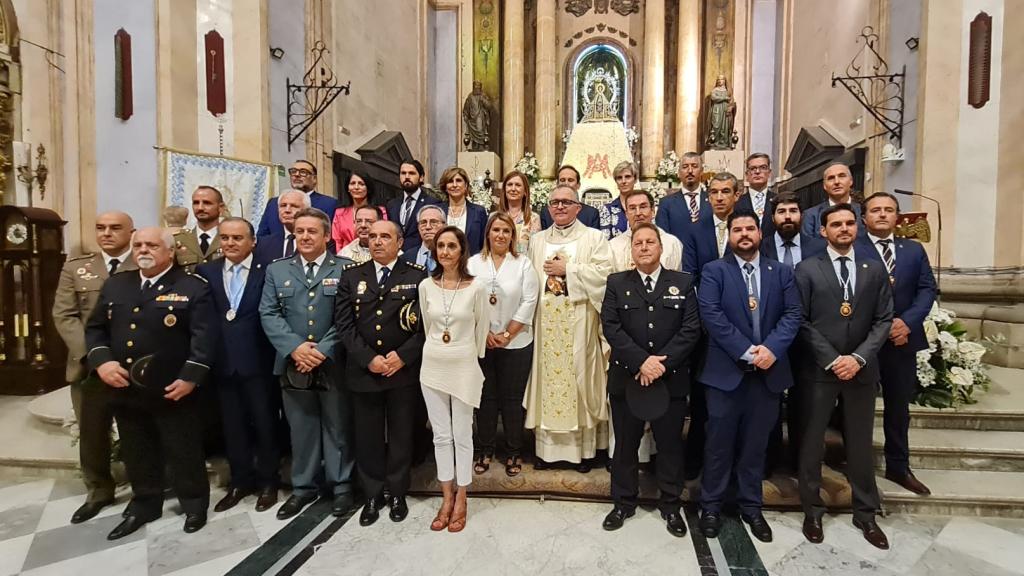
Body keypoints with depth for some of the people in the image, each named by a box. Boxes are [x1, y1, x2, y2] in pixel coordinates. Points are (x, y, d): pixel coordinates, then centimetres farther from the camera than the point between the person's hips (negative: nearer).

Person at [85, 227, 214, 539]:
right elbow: (95, 327, 13)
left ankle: (194, 504, 27)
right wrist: (101, 361, -4)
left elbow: (203, 336, -14)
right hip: (125, 390, 6)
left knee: (183, 452, 8)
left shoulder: (193, 287, -8)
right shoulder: (115, 284, 11)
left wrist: (190, 377, -21)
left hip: (173, 390, -5)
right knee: (137, 454, 20)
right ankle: (144, 505, 39)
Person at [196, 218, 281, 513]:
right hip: (223, 363, 4)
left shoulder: (267, 272, -5)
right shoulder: (205, 272, 6)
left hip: (258, 362, -3)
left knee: (265, 423, 9)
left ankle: (267, 482, 27)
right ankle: (240, 481, 33)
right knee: (232, 425, 15)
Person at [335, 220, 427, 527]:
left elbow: (426, 323, -5)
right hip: (362, 371, 2)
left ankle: (397, 494, 30)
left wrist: (403, 356, -14)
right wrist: (368, 358, -11)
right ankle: (372, 495, 31)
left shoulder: (417, 276, -1)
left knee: (401, 435, 11)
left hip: (404, 370, -2)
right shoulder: (351, 276, 6)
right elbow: (343, 323, -1)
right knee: (367, 437, 13)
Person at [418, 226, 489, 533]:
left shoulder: (476, 288, -9)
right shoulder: (426, 286, -1)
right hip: (432, 366, 3)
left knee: (462, 436, 8)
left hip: (464, 367, -3)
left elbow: (481, 330, 2)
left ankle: (460, 500, 25)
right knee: (441, 436, 13)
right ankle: (447, 498, 28)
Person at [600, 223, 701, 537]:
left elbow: (691, 328, -4)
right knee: (625, 444, 12)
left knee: (670, 445, 12)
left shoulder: (683, 283, 4)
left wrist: (662, 362, -14)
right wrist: (641, 362, -16)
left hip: (671, 379, 0)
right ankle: (624, 503, 31)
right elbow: (611, 327, -6)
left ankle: (670, 505, 32)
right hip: (626, 379, 0)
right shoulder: (616, 283, 4)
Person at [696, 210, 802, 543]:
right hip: (726, 370, -3)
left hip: (768, 371, 3)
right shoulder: (714, 271, 1)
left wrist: (772, 348, -16)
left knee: (756, 443, 14)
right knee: (720, 441, 5)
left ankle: (751, 507, 29)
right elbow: (711, 315, -11)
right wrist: (746, 352, -16)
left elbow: (793, 314, 0)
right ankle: (711, 506, 21)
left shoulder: (781, 272, 10)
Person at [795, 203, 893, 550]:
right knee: (813, 441, 7)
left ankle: (865, 513, 29)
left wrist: (859, 357, -11)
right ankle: (812, 510, 23)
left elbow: (884, 320, 2)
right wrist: (831, 359, -12)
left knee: (861, 442, 12)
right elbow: (801, 322, -5)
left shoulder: (875, 269, 8)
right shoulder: (807, 270, -1)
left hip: (862, 368, 2)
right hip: (819, 368, -2)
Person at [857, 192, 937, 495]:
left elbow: (927, 289, 3)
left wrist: (907, 322, -13)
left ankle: (898, 466, 31)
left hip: (903, 339, 4)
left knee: (899, 406, 15)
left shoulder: (914, 250, 10)